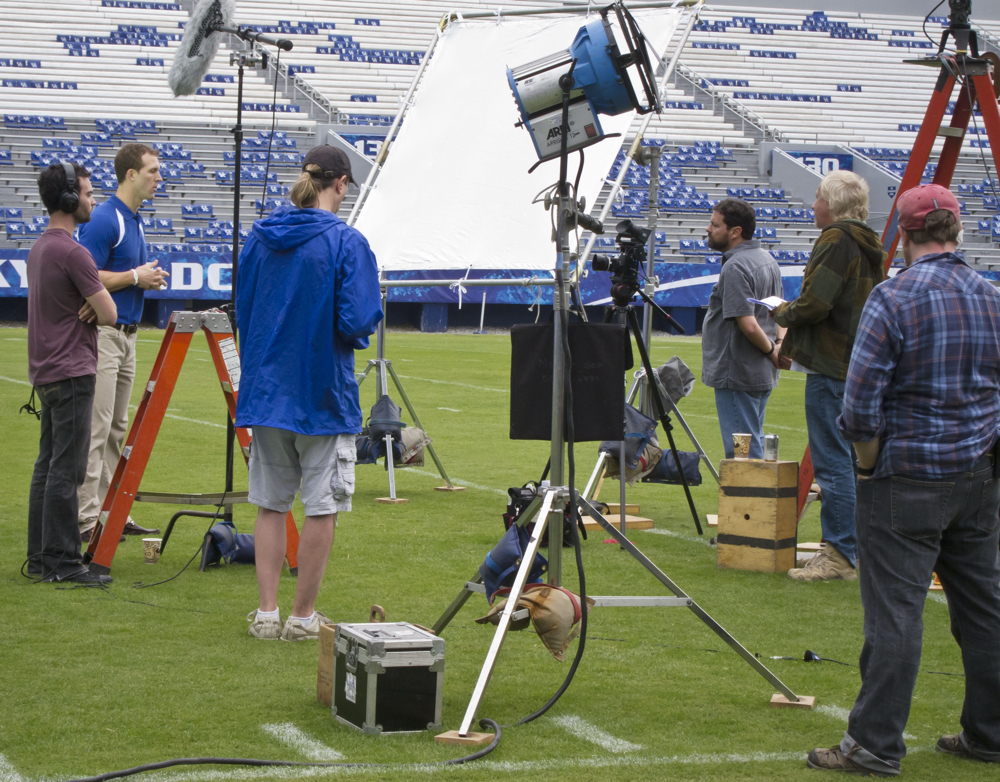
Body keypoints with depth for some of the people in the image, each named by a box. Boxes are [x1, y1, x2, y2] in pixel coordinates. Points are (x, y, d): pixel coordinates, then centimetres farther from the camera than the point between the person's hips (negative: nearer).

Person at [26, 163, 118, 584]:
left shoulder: (38, 249, 15)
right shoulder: (71, 252, -16)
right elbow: (109, 314, -13)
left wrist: (88, 308, 3)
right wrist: (95, 309, 8)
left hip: (46, 371, 10)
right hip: (71, 374, -10)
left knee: (47, 466, 12)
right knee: (66, 469, -7)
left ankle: (41, 557, 16)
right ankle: (61, 561, -6)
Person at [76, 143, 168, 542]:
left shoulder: (135, 220, 15)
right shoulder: (103, 220, -14)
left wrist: (149, 278, 0)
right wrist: (135, 277, -14)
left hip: (127, 333, 10)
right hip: (102, 333, -10)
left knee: (117, 429, 11)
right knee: (96, 429, -8)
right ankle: (87, 518, -6)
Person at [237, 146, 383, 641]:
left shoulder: (259, 238, 4)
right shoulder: (346, 243, -13)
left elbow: (242, 310, 11)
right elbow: (358, 322, -17)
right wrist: (369, 315, 4)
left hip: (266, 390, 5)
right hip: (323, 393, -5)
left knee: (270, 504, 13)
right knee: (322, 507, 6)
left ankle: (266, 613, 12)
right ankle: (303, 616, 10)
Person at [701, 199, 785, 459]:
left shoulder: (735, 267, -19)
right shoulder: (767, 258, 12)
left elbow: (748, 325, -25)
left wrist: (770, 349, -9)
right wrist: (780, 344, 5)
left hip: (737, 376, -10)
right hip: (763, 374, 10)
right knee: (753, 445, 17)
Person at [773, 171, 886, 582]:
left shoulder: (836, 240, -13)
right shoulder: (869, 247, 15)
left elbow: (814, 305, -21)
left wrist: (783, 312, 1)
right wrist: (794, 342, 20)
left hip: (832, 369, -10)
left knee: (832, 463, -7)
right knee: (855, 460, 13)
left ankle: (839, 555, -6)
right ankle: (859, 548, 17)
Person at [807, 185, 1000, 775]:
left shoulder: (894, 300, -13)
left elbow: (861, 405, -15)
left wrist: (869, 463, -1)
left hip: (906, 482, -6)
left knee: (895, 613, -5)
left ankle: (876, 745, -2)